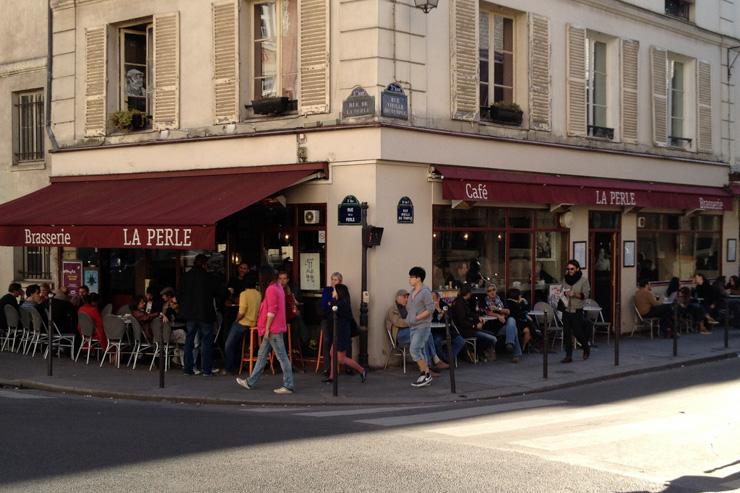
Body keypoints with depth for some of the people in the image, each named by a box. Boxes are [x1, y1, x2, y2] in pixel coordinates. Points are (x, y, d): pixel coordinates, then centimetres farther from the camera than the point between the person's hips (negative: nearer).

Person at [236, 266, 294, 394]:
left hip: (273, 329, -10)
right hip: (274, 328, 10)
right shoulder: (277, 287, 14)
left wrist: (267, 329, -16)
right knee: (262, 355, 15)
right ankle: (250, 382, 22)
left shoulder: (271, 289, -16)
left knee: (282, 356, -6)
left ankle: (288, 386, -4)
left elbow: (271, 311, -19)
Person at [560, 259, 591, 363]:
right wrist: (564, 293, -5)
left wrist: (575, 294, -22)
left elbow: (585, 294, -7)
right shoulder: (566, 279, 9)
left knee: (577, 333, 1)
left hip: (577, 310, -4)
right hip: (566, 310, 4)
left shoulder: (583, 279, -5)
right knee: (567, 333, 0)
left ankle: (586, 347, 30)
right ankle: (568, 356, 4)